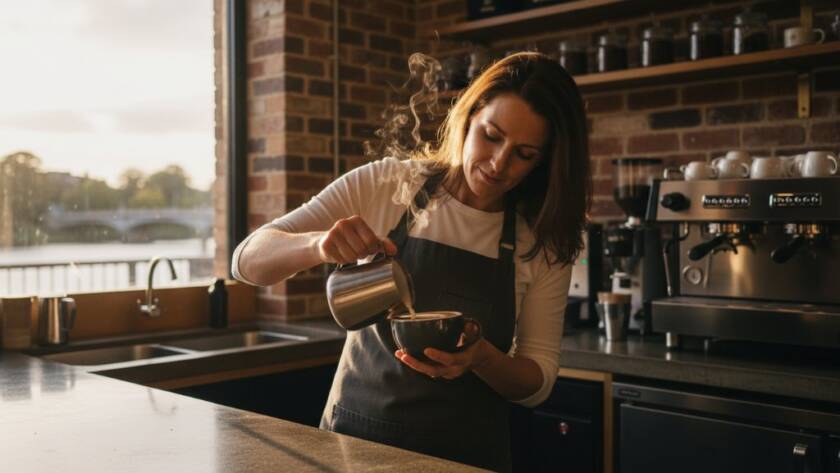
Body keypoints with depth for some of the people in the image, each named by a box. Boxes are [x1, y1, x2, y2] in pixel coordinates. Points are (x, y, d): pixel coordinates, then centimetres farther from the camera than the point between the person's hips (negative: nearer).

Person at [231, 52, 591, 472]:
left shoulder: (544, 242, -7)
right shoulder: (382, 185, -9)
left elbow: (537, 382, -3)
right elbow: (248, 260, -9)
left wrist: (480, 357, -25)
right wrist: (318, 244, -30)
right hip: (355, 436, 0)